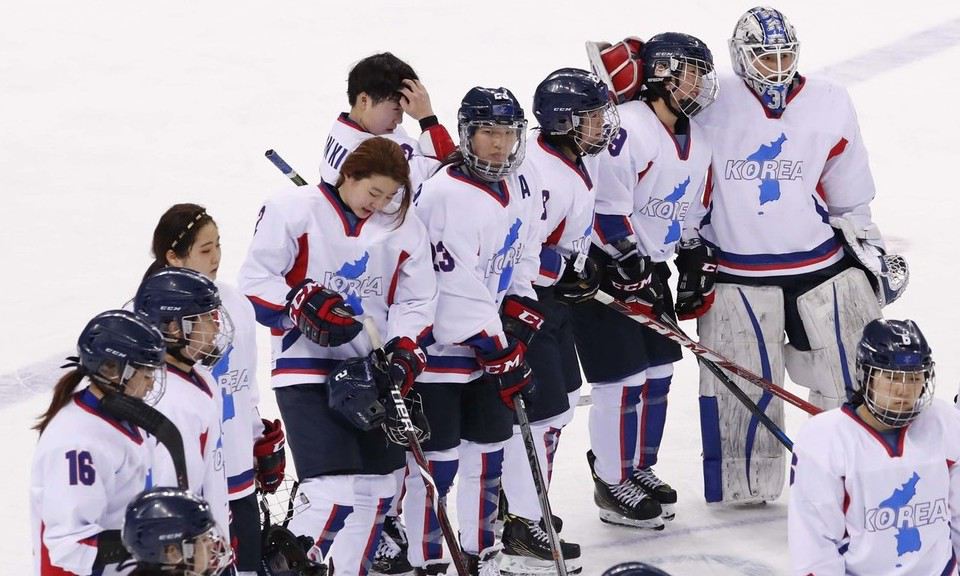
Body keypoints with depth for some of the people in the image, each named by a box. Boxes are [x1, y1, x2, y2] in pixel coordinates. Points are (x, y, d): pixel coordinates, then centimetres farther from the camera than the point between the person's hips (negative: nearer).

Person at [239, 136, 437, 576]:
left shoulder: (403, 227, 4)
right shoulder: (293, 211, -9)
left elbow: (416, 299, 10)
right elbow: (255, 283, -6)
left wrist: (405, 350, -6)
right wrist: (305, 302, -21)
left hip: (370, 372, 6)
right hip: (306, 370, -6)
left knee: (377, 490, 11)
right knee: (335, 495, -17)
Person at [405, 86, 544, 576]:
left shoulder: (518, 191, 6)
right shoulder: (447, 196, -22)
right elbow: (456, 287, -23)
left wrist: (519, 320, 2)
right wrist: (499, 354, -20)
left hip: (489, 342, 8)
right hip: (438, 345, -8)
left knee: (489, 451, 15)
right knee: (438, 462, -4)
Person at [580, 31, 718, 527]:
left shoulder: (697, 141, 8)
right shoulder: (627, 129, -21)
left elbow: (692, 213, 19)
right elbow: (607, 211, -23)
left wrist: (694, 271, 14)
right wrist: (634, 274, -22)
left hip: (651, 266, 9)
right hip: (603, 269, -9)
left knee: (658, 371, 11)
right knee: (624, 378, -7)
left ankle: (641, 468, 26)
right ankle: (612, 484, 4)